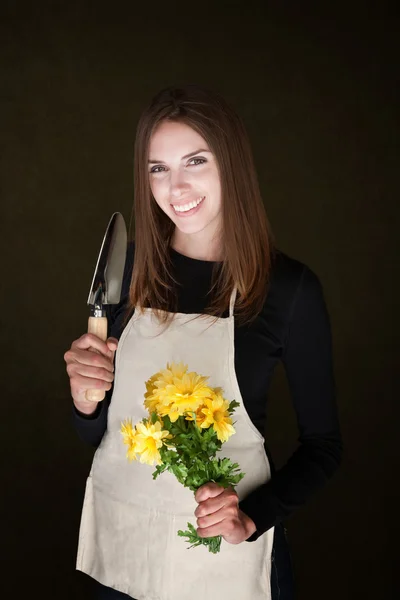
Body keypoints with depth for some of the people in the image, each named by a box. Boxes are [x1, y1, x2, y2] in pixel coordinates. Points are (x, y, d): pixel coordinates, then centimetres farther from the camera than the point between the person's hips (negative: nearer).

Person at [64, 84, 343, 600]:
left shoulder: (289, 288, -15)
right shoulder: (125, 267, -6)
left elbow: (322, 444, -5)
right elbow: (96, 434, 3)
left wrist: (252, 518, -18)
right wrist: (85, 399, -17)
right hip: (118, 543, 3)